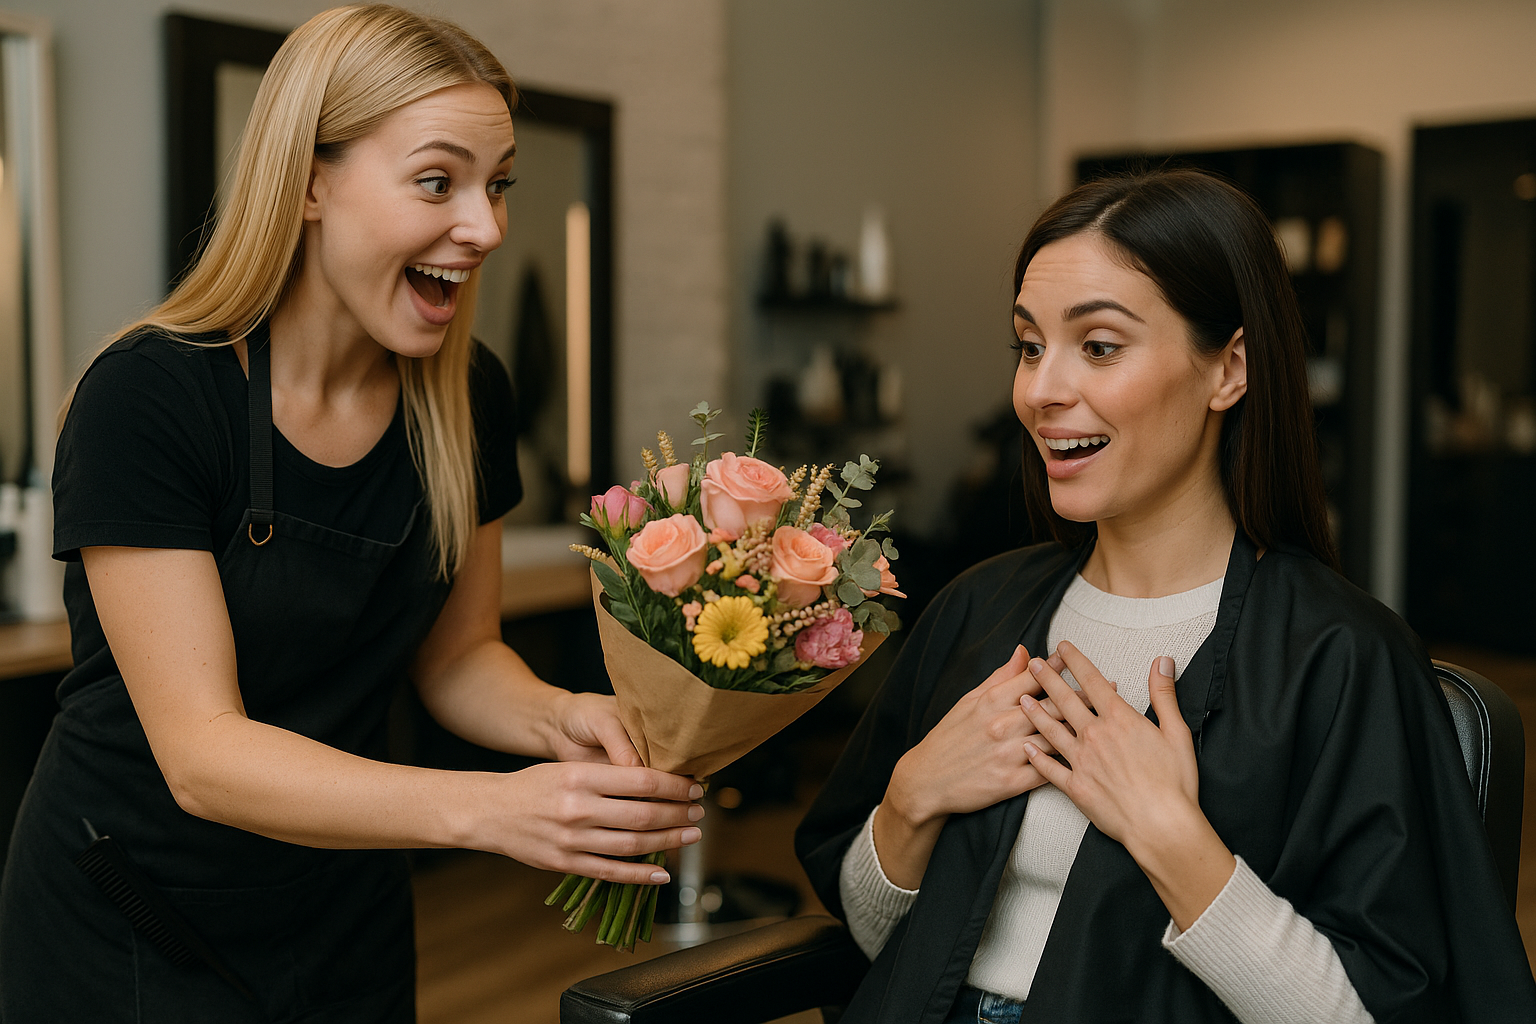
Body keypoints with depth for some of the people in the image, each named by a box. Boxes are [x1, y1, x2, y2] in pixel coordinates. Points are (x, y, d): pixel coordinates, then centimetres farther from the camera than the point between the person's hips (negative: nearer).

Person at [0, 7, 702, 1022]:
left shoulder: (467, 395, -7)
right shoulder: (146, 398, -24)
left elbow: (456, 653, 3)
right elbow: (201, 753, -26)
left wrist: (555, 717, -19)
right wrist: (488, 807, -38)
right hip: (129, 939, -5)